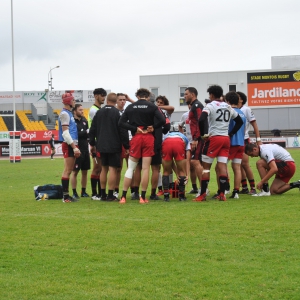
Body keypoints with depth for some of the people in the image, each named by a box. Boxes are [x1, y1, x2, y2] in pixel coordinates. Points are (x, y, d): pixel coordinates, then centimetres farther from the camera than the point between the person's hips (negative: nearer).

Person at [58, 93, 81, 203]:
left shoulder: (69, 113, 19)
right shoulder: (64, 114, -12)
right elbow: (65, 132, -18)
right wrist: (74, 147, -21)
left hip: (72, 145, 10)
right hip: (69, 145, -10)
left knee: (68, 170, 11)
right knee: (67, 170, -9)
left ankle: (66, 195, 14)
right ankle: (65, 196, -9)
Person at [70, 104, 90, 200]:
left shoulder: (84, 120, 12)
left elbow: (88, 133, 14)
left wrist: (88, 133, -8)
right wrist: (84, 132, -18)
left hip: (85, 149, 7)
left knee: (85, 171, 10)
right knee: (75, 171, 0)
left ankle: (83, 191, 19)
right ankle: (74, 192, 5)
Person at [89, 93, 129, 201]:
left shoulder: (99, 113, 7)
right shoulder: (117, 113, -10)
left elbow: (92, 130, 11)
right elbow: (123, 131, -11)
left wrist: (92, 144, 21)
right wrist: (127, 146, -4)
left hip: (102, 146, 5)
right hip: (114, 146, -5)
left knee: (104, 169, 12)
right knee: (112, 169, -4)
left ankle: (103, 194, 13)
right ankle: (110, 195, -7)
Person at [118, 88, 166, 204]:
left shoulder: (130, 107, 5)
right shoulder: (152, 106, -1)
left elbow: (121, 122, -3)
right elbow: (162, 120, -13)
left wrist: (135, 129, -5)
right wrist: (153, 127, 0)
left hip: (136, 138, 1)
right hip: (148, 138, -1)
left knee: (130, 167, 7)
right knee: (146, 168, 2)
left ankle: (123, 196, 3)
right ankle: (143, 197, 1)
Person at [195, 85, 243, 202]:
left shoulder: (210, 106, -6)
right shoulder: (228, 107, 14)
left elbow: (201, 120, -20)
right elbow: (240, 121, 20)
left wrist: (203, 134, -8)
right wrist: (231, 134, 17)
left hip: (214, 138, -5)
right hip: (226, 139, 5)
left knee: (206, 166, 2)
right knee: (222, 166, 2)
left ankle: (203, 194, 2)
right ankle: (222, 194, -4)